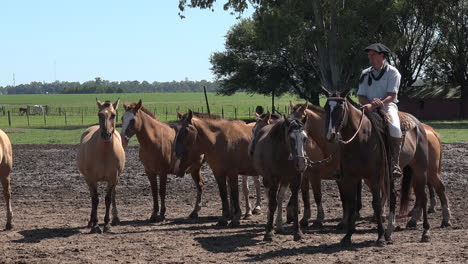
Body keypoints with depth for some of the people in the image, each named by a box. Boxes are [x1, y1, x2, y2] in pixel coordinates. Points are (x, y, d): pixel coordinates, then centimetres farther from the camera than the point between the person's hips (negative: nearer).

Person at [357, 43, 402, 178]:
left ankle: (394, 163, -27)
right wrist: (371, 103, -14)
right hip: (369, 107, 4)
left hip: (387, 106, -4)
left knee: (395, 129, -34)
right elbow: (361, 96, 10)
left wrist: (374, 105, -24)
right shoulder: (366, 74, 15)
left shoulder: (392, 72, 1)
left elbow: (391, 96, -9)